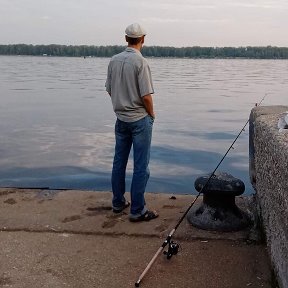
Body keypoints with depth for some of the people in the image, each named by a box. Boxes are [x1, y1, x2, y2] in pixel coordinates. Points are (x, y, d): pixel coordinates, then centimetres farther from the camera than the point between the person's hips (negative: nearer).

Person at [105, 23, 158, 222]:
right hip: (140, 119, -6)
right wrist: (152, 114, -1)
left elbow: (109, 89, 9)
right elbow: (146, 95, -18)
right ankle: (137, 210, 5)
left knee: (119, 162, 15)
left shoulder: (114, 60, 3)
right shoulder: (140, 62, -16)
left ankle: (118, 202, 26)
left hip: (121, 118, 7)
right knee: (141, 166, 0)